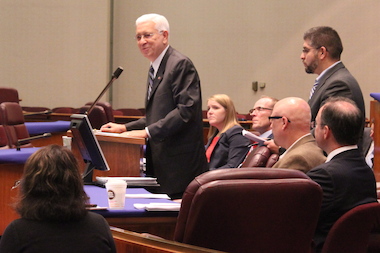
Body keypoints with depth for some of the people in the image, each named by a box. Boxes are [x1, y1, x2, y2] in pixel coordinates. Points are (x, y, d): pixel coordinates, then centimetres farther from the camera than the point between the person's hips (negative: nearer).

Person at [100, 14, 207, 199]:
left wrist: (148, 132, -22)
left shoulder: (180, 64, -11)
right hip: (160, 162, 9)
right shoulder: (155, 69, 20)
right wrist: (125, 128, 13)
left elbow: (186, 109, -20)